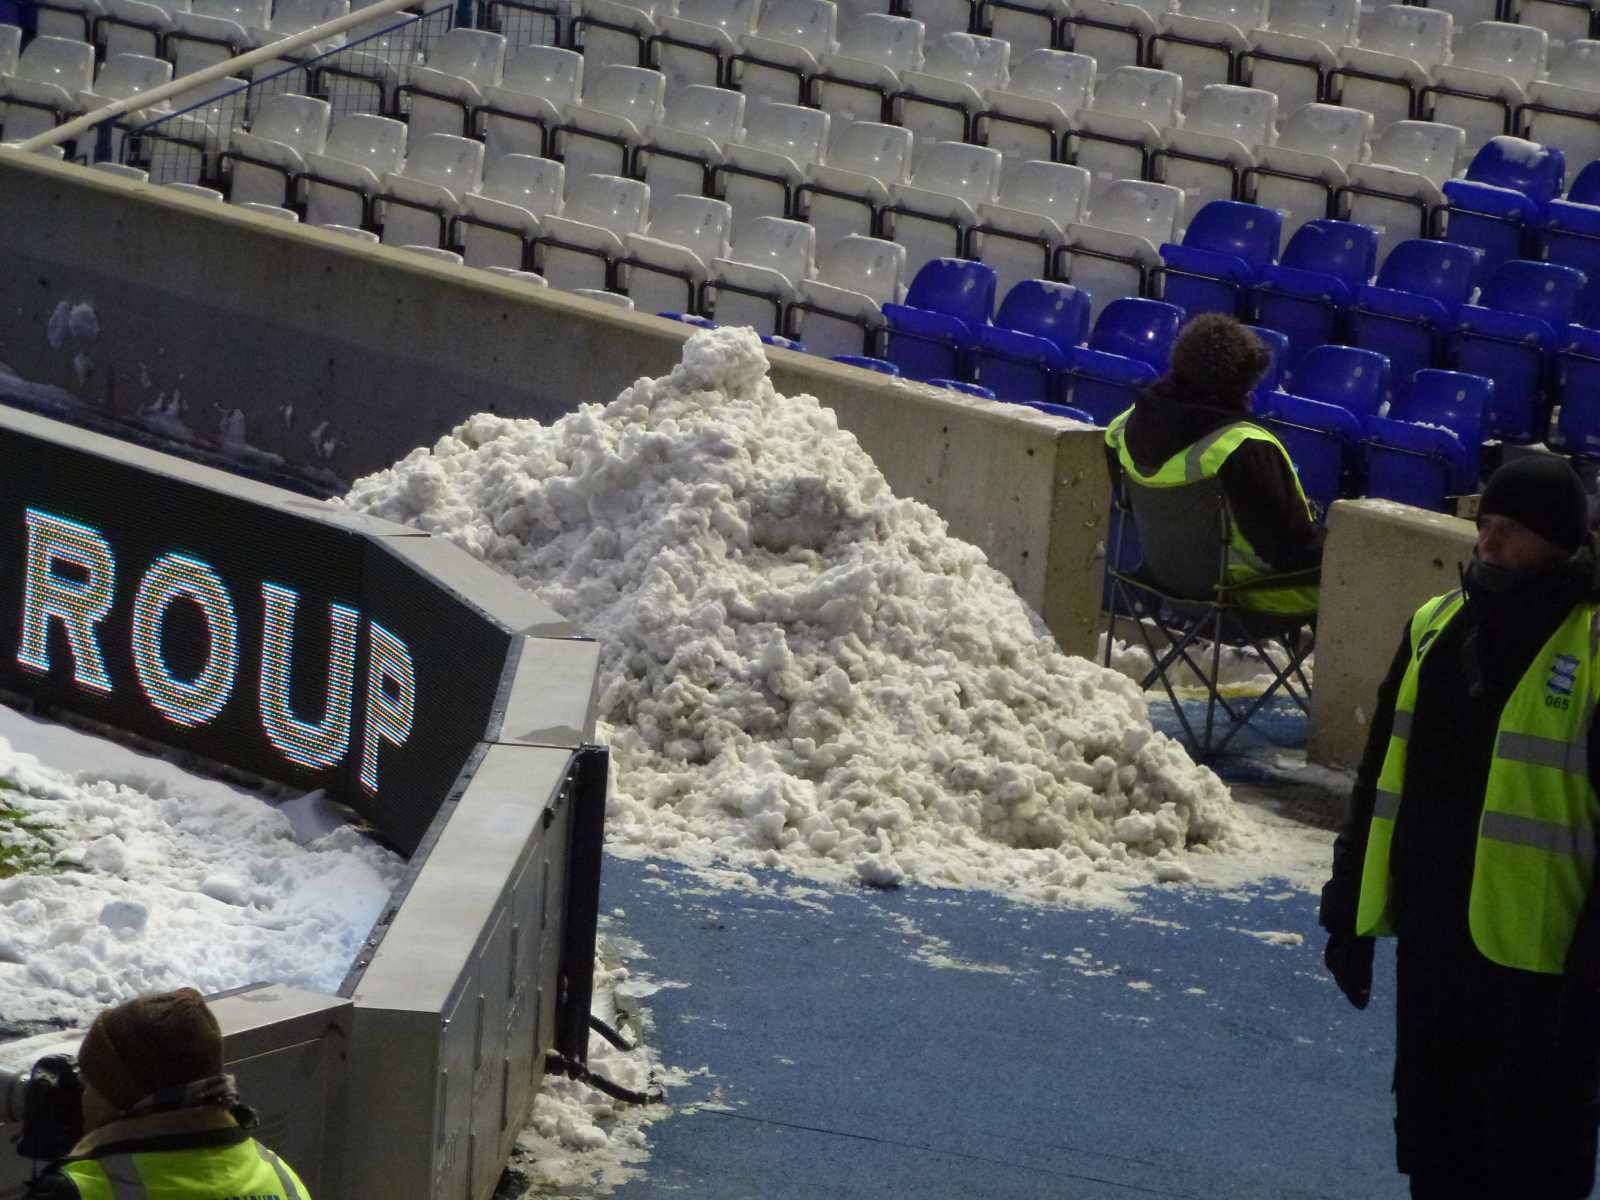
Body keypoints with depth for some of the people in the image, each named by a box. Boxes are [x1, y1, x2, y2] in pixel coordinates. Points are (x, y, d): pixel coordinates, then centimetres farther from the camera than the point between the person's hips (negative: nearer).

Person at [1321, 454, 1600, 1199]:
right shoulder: (1435, 627, 10)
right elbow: (1379, 781, 17)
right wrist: (1350, 910, 16)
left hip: (1539, 954, -7)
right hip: (1432, 941, 7)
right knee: (1433, 1140, 16)